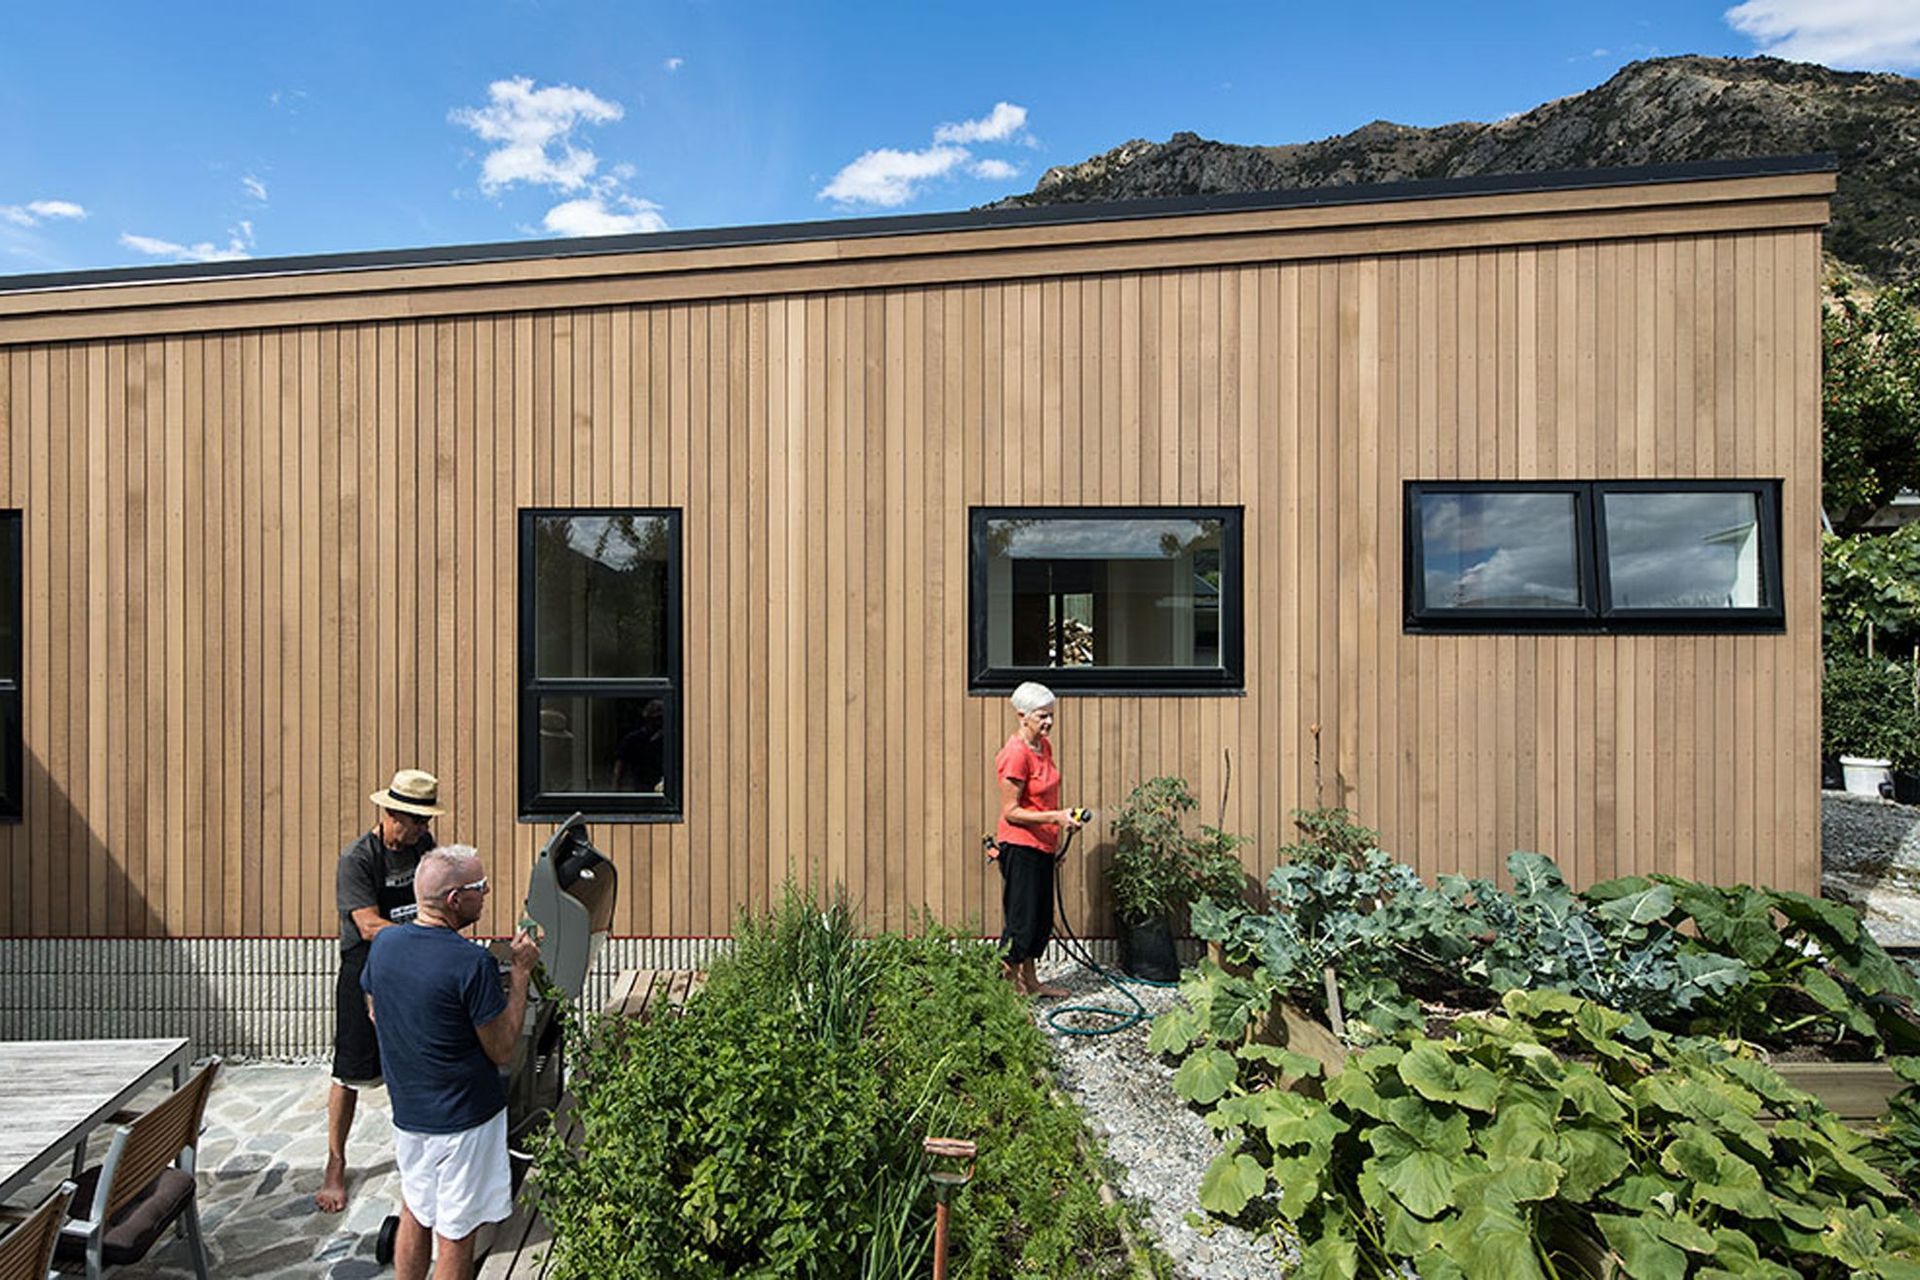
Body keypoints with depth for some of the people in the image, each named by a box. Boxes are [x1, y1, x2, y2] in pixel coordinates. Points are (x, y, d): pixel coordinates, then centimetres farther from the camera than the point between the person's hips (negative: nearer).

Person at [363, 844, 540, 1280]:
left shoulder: (384, 944, -6)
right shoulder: (472, 963, -28)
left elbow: (375, 1011, 12)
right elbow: (502, 1050, -19)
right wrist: (520, 972, -16)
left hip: (406, 1110, 7)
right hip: (463, 1121, -7)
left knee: (415, 1216, 26)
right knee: (455, 1237, 10)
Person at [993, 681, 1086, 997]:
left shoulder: (1044, 746, 7)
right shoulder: (1016, 754, -20)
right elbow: (1010, 812, -19)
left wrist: (1055, 843, 20)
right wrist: (1056, 816, -26)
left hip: (1041, 847, 9)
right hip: (1020, 847, -9)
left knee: (1041, 918, 17)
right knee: (1021, 920, 0)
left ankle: (1030, 982, 30)